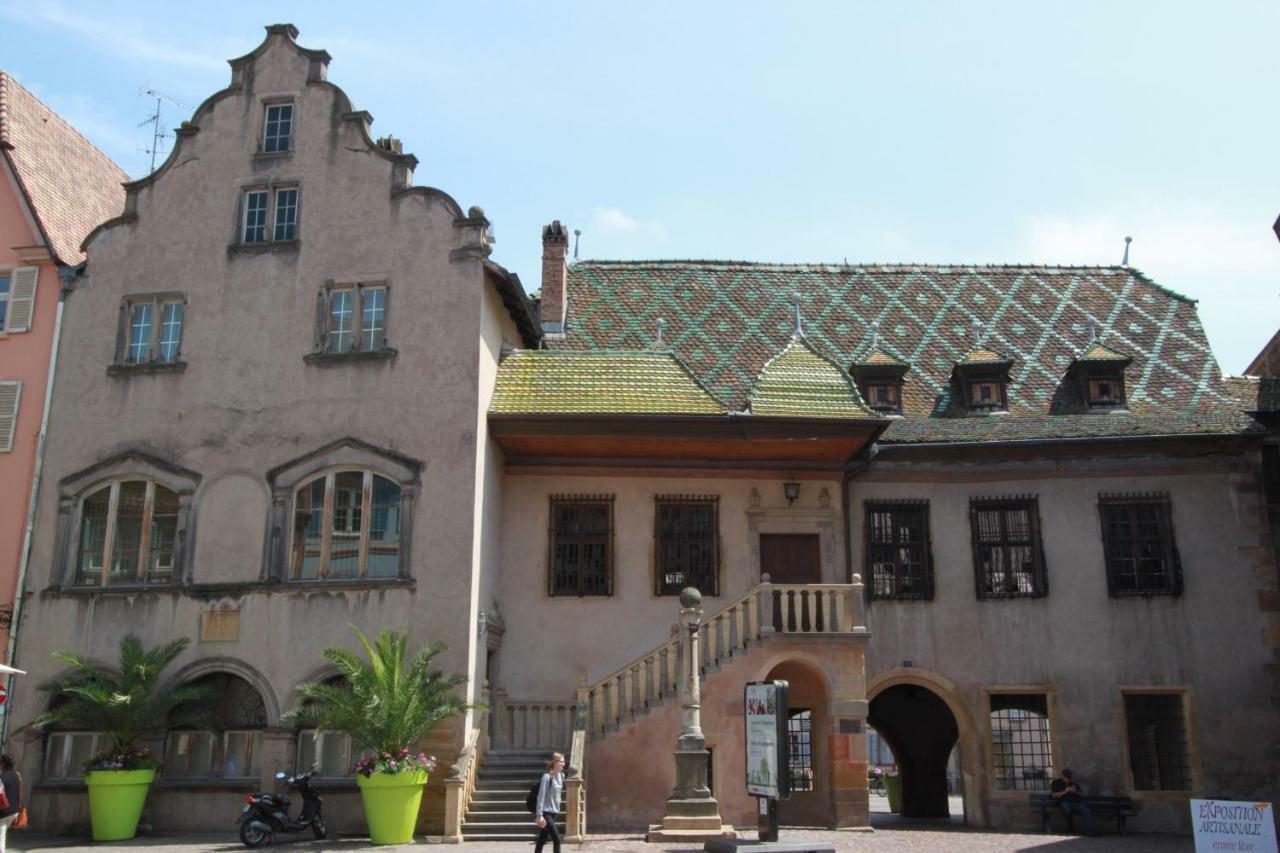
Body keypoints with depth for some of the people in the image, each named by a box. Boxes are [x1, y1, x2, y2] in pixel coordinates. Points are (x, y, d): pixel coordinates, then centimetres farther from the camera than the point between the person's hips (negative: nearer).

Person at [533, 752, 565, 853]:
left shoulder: (561, 775, 7)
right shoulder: (547, 777, -16)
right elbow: (541, 796, -18)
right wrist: (540, 815, -21)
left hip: (554, 813, 7)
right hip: (546, 813, -7)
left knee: (542, 841, 12)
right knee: (557, 840, -10)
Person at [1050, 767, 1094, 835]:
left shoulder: (1074, 783, 27)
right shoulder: (1056, 783, 16)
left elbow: (1082, 794, 21)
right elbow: (1054, 795, 4)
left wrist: (1075, 792, 0)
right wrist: (1065, 792, -7)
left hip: (1077, 802, 3)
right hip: (1064, 802, -3)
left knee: (1087, 812, -28)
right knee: (1068, 811, -39)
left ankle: (1089, 831, -36)